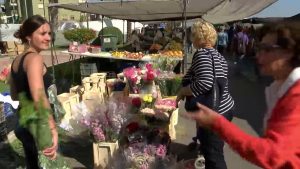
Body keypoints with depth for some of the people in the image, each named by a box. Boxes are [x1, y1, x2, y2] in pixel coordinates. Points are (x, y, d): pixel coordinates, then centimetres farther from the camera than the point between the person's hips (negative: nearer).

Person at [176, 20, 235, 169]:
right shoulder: (217, 55, 12)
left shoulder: (202, 54, -17)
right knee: (214, 153, 26)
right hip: (226, 108, 10)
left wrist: (182, 92, -16)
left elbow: (205, 83, -31)